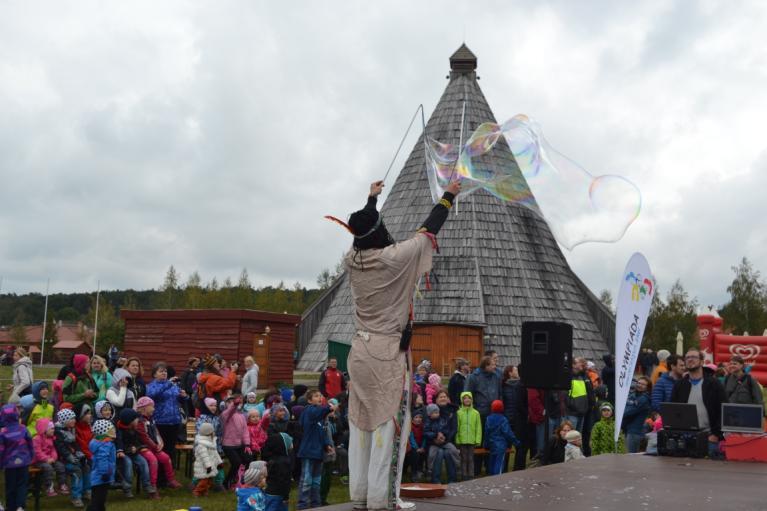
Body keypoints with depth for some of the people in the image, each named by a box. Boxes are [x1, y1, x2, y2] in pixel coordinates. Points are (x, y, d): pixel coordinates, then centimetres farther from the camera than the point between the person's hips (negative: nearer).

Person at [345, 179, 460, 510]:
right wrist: (448, 197, 12)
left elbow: (363, 229, 23)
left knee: (361, 422, 9)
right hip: (388, 353, -7)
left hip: (360, 350, 7)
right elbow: (428, 232, -2)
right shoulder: (394, 258, -14)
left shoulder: (352, 260, 2)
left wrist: (371, 198, 39)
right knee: (388, 423, -2)